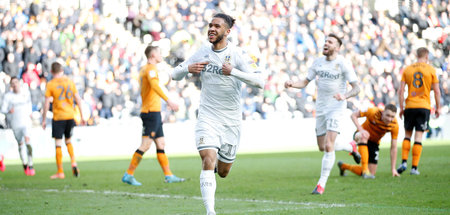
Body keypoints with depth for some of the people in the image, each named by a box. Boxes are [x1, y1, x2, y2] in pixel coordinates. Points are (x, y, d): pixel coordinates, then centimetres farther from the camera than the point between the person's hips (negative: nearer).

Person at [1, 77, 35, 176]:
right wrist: (8, 111, -27)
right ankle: (25, 164, 27)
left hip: (26, 121, 0)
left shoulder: (26, 92, 2)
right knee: (20, 144, 9)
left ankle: (30, 165, -19)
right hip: (15, 123, 0)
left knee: (27, 140, -19)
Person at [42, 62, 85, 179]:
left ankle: (60, 172, 0)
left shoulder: (51, 84, -5)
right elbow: (78, 99, 8)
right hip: (70, 116, 4)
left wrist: (44, 120, 0)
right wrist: (82, 116, 15)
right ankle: (74, 163, 1)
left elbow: (47, 103, -6)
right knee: (68, 141, 20)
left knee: (58, 144, 1)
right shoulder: (70, 82, 6)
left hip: (58, 117, -4)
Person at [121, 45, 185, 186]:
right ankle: (128, 175, -10)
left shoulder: (145, 69, 19)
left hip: (154, 112, 10)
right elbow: (155, 86, -27)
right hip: (151, 111, -10)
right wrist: (168, 101, -34)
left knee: (161, 145, 9)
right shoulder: (151, 68, -10)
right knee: (146, 145, -11)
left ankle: (169, 176, 10)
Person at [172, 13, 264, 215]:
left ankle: (218, 160, 48)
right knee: (208, 163, -19)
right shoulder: (202, 52, 2)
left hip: (231, 120, -1)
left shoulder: (237, 54, -11)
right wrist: (188, 68, -12)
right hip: (207, 117, 1)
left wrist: (232, 71, -34)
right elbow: (175, 75, 10)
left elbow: (259, 81, -23)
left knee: (223, 172, 11)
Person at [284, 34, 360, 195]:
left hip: (336, 108, -6)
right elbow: (305, 82, 12)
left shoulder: (344, 64, -10)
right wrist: (291, 84, -10)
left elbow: (356, 88, -10)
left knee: (328, 146, -17)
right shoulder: (318, 62, 6)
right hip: (320, 108, 6)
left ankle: (321, 184, -13)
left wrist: (344, 96, -30)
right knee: (322, 147, 10)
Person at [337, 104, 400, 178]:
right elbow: (354, 115, -19)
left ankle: (344, 166, 25)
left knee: (371, 173, -1)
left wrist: (393, 169, -16)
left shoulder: (394, 125, -22)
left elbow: (393, 148, -15)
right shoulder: (374, 112, -29)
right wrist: (361, 130, -34)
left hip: (374, 143, 4)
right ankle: (365, 169, -41)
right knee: (364, 136, -43)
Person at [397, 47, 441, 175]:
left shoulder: (407, 70, 6)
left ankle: (404, 162, 0)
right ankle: (414, 167, -4)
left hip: (410, 106, 2)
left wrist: (401, 107, 7)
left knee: (407, 135, 13)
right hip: (424, 107, -2)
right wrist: (438, 107, 9)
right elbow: (436, 91, 0)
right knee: (418, 137, -2)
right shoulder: (431, 70, 1)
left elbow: (401, 90, 1)